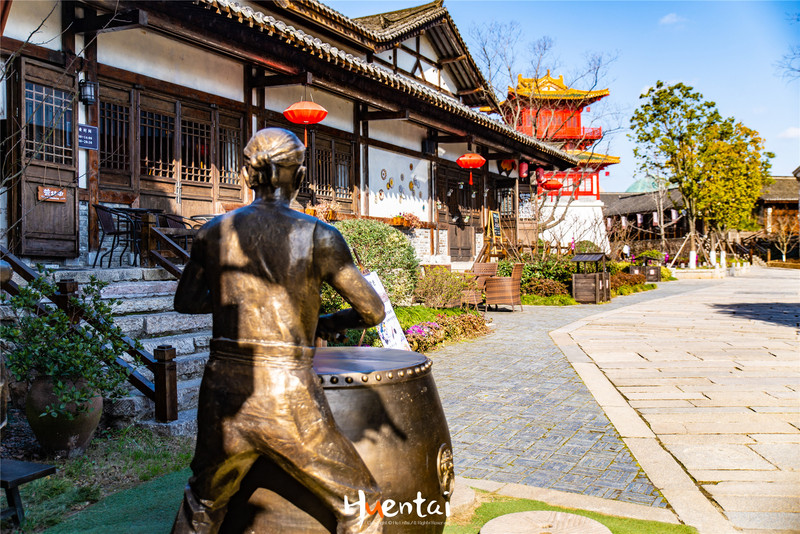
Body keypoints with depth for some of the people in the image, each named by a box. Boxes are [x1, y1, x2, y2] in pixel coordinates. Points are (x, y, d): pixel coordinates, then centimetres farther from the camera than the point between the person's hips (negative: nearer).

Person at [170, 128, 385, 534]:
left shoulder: (215, 231, 5)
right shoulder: (318, 235, -7)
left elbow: (186, 301, 18)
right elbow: (373, 312, -2)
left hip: (223, 394, 5)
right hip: (288, 400, -4)